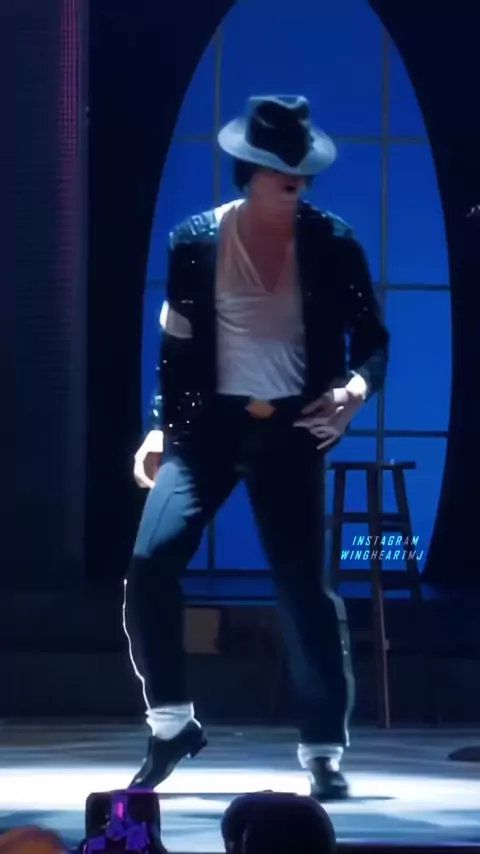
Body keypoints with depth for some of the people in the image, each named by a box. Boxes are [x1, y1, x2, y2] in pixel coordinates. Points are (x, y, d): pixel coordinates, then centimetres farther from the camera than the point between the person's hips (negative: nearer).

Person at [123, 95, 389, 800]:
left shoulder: (332, 245, -3)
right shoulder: (196, 241, 0)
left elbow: (373, 339, 3)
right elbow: (176, 346, 8)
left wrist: (357, 389, -17)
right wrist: (161, 427, 3)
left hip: (290, 430, -1)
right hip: (210, 424, 1)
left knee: (304, 589, -1)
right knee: (149, 568, -13)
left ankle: (325, 751, 12)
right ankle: (173, 723, 4)